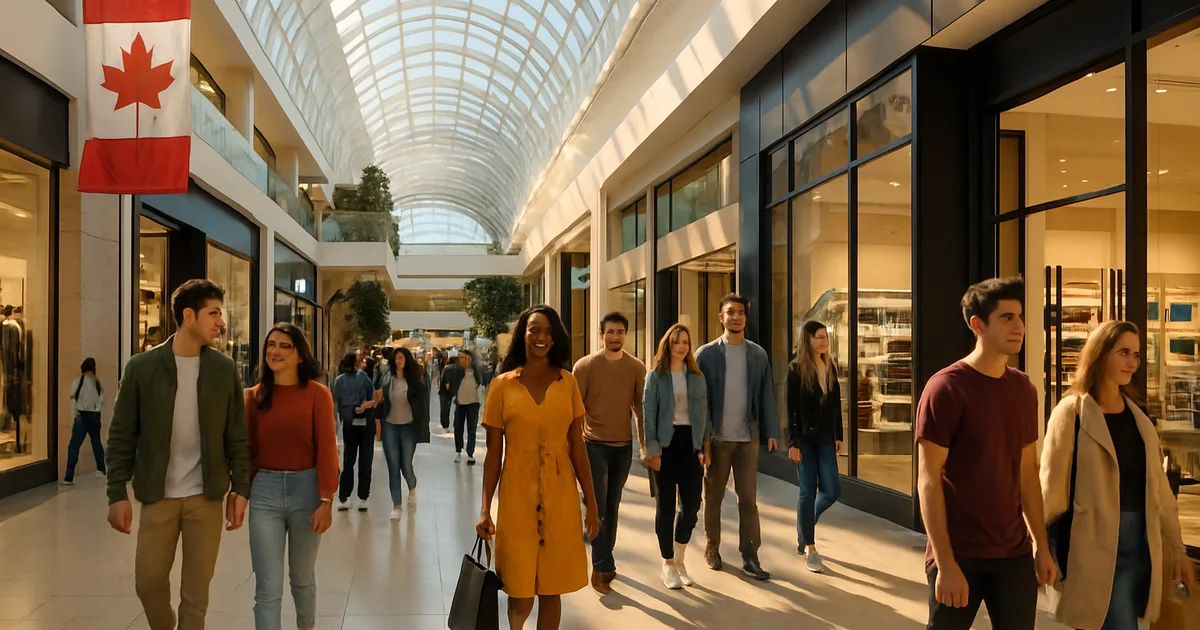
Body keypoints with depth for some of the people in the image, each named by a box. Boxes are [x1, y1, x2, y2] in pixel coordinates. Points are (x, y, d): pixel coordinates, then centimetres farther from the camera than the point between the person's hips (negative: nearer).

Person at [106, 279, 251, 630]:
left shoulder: (225, 370, -1)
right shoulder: (142, 367, -5)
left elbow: (237, 436, 2)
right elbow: (122, 436, -2)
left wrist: (240, 489, -3)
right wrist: (117, 494, -5)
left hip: (207, 496, 0)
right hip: (158, 495, 0)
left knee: (197, 588, 7)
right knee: (148, 580, 10)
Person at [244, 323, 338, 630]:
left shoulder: (316, 393, -7)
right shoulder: (254, 396, 3)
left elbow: (327, 450, -9)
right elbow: (247, 448, 6)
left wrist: (326, 501, -13)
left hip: (306, 488, -1)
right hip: (264, 492, 1)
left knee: (302, 577, 19)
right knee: (268, 589, -2)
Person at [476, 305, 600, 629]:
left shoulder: (567, 383, 3)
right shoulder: (502, 384, -1)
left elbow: (578, 448, 4)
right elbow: (493, 453, 0)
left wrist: (591, 503, 2)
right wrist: (485, 508, -4)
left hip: (560, 496, 1)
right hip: (517, 495, -1)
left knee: (552, 588, 8)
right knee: (520, 592, 5)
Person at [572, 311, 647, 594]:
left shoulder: (637, 367, 0)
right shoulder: (585, 365, -7)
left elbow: (641, 408, 5)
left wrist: (645, 444, 6)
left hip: (624, 446, 3)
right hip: (594, 444, -3)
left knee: (613, 506, 13)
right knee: (598, 506, -3)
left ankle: (605, 560, 26)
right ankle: (601, 567, 4)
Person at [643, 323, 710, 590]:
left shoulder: (697, 377, 11)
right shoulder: (656, 376, 0)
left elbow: (704, 413, 11)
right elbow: (648, 413, -5)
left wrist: (705, 446, 5)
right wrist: (652, 449, -12)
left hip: (691, 444, 3)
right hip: (666, 445, -3)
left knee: (691, 505, 2)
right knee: (665, 506, 4)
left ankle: (680, 559, 23)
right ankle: (668, 564, 17)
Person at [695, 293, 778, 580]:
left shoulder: (758, 354, 5)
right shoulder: (706, 354, -5)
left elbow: (765, 395, 6)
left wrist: (771, 431, 1)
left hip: (748, 436, 2)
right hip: (717, 437, -2)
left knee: (749, 498, 4)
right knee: (713, 497, 12)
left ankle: (749, 557, 10)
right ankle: (712, 548, 27)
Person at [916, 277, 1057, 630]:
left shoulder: (1024, 389, 7)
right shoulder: (946, 388, -12)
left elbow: (1028, 473, 13)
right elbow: (928, 481, -14)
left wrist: (1041, 545, 11)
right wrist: (946, 563, -17)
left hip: (1014, 553, 5)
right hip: (959, 555, -5)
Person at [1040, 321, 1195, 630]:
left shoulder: (1138, 415, 11)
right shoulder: (1072, 412, -9)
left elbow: (1159, 487, 14)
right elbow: (1051, 487, -9)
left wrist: (1177, 548, 13)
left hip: (1142, 545, 6)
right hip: (1096, 547, -6)